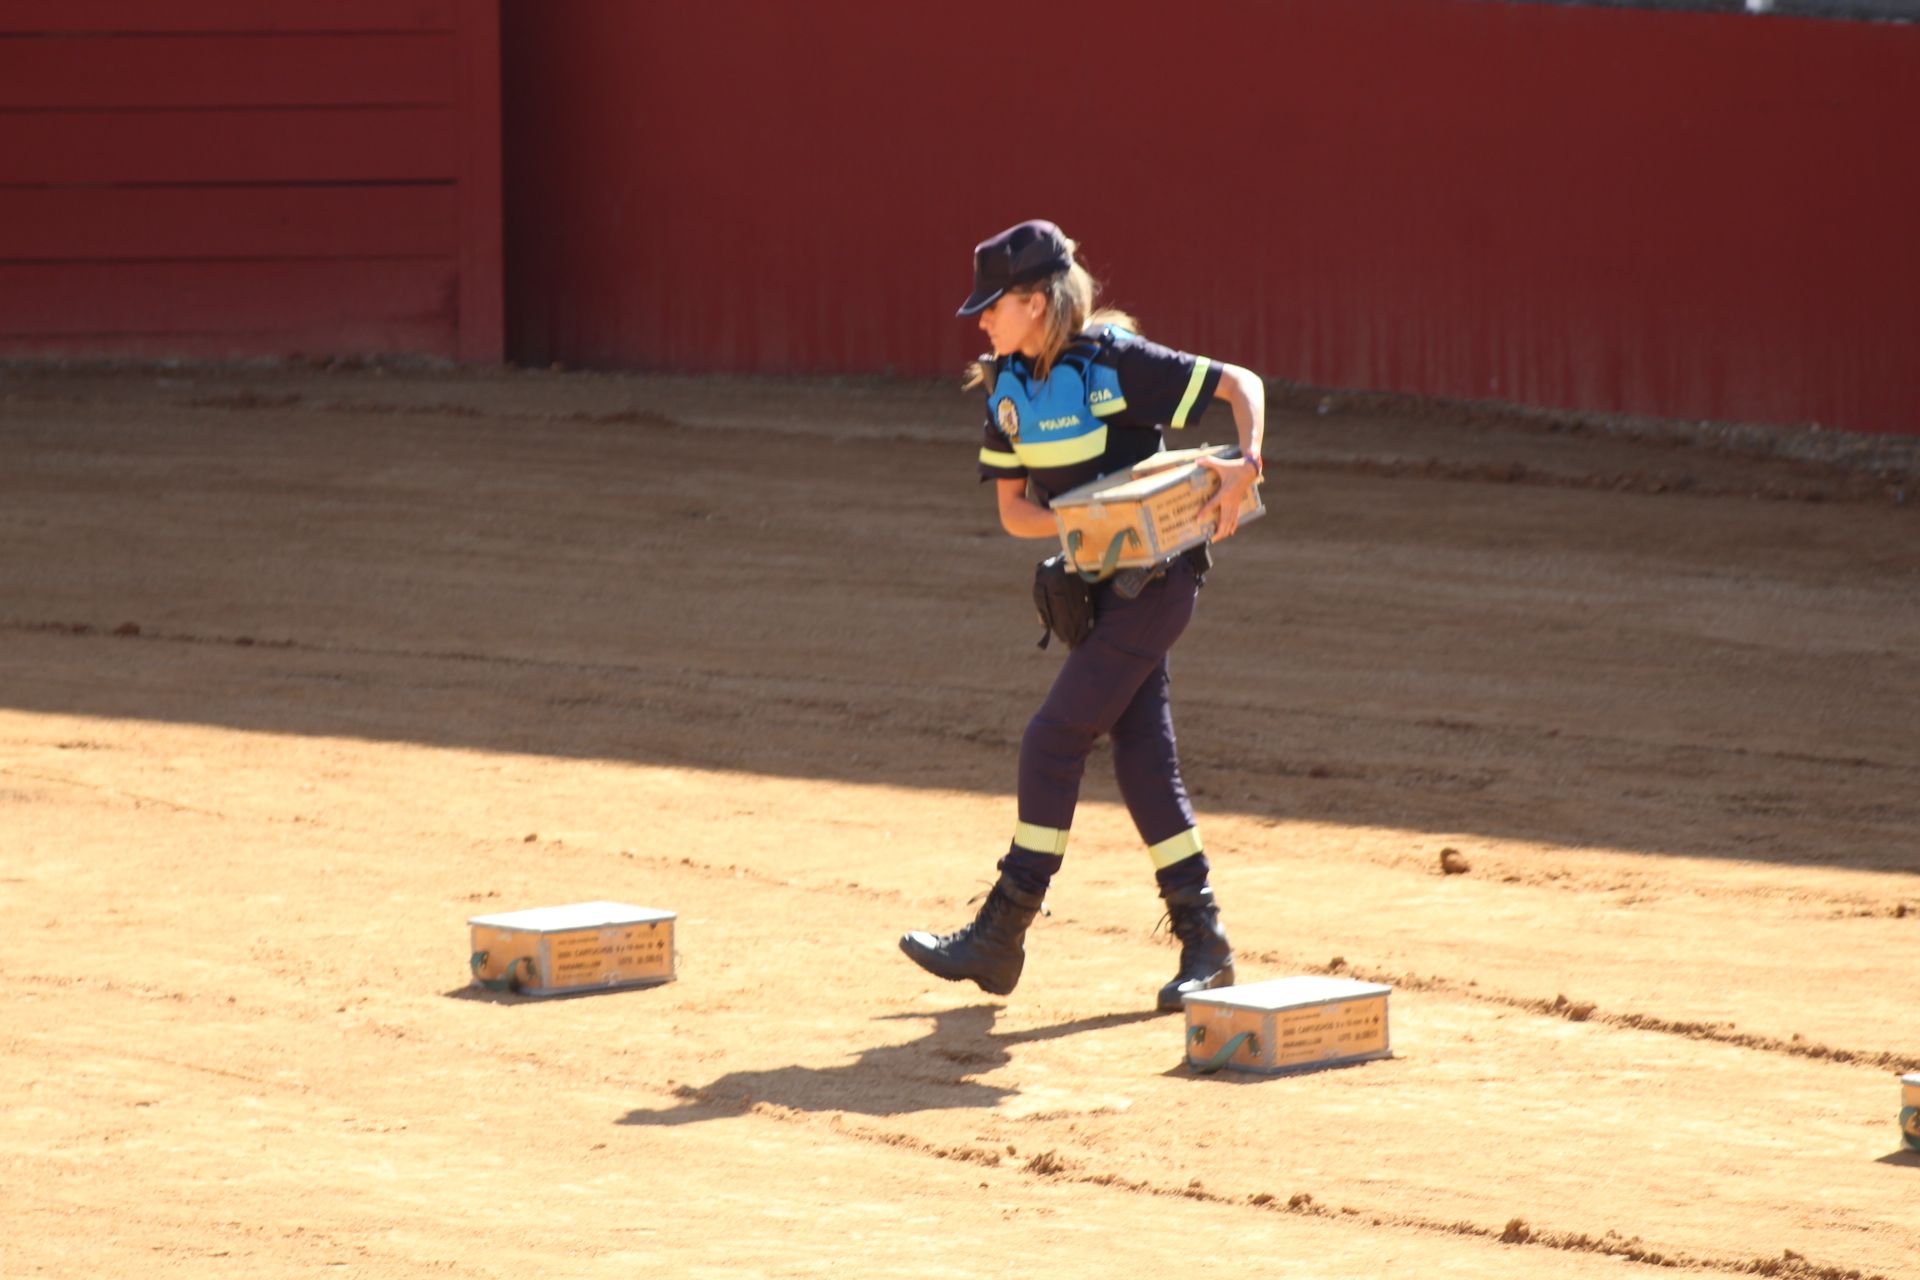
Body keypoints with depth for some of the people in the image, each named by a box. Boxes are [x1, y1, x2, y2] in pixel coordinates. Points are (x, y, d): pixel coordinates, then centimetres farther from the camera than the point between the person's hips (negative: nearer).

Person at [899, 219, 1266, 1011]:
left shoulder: (1112, 363, -16)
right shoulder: (1009, 389, 5)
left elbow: (1240, 383, -13)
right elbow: (1013, 509, 5)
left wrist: (1245, 465, -29)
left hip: (1154, 580, -7)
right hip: (1098, 581, 7)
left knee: (1054, 741, -9)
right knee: (1141, 752, 5)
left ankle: (1001, 940, -3)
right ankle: (1203, 943, 11)